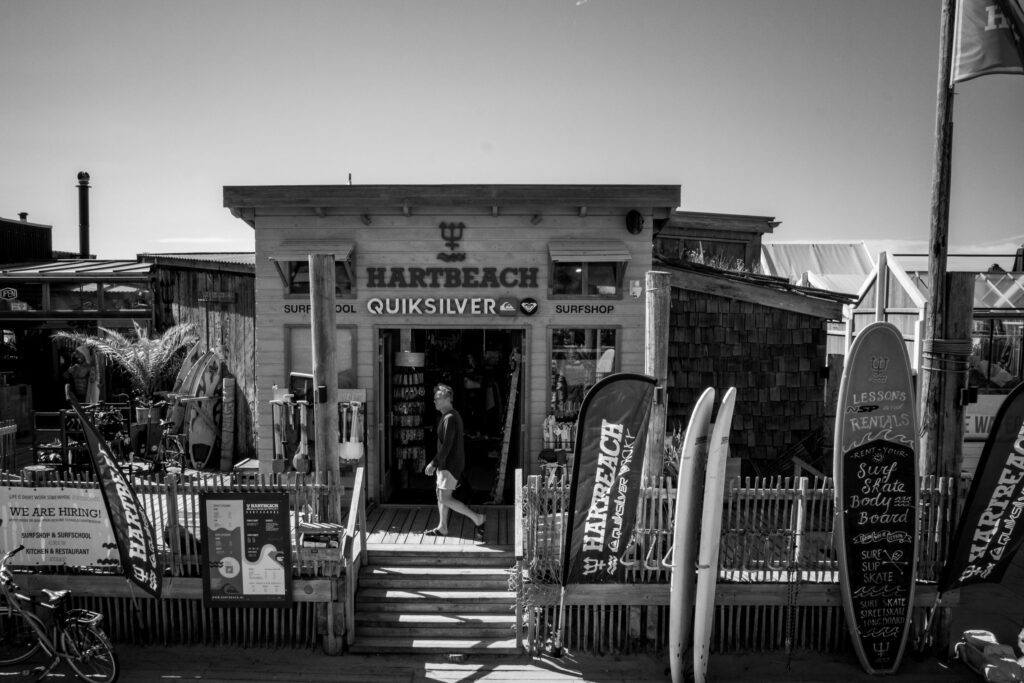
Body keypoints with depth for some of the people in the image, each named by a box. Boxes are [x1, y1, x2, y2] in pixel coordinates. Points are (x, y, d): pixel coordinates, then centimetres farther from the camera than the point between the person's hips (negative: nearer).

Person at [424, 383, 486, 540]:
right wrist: (436, 463, 22)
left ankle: (478, 519, -4)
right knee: (441, 495, 15)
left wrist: (434, 463, -20)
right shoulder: (450, 416, 14)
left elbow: (447, 445, -24)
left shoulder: (450, 418, -20)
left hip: (451, 464, -10)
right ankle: (442, 527, 25)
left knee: (445, 498, -9)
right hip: (446, 463, 10)